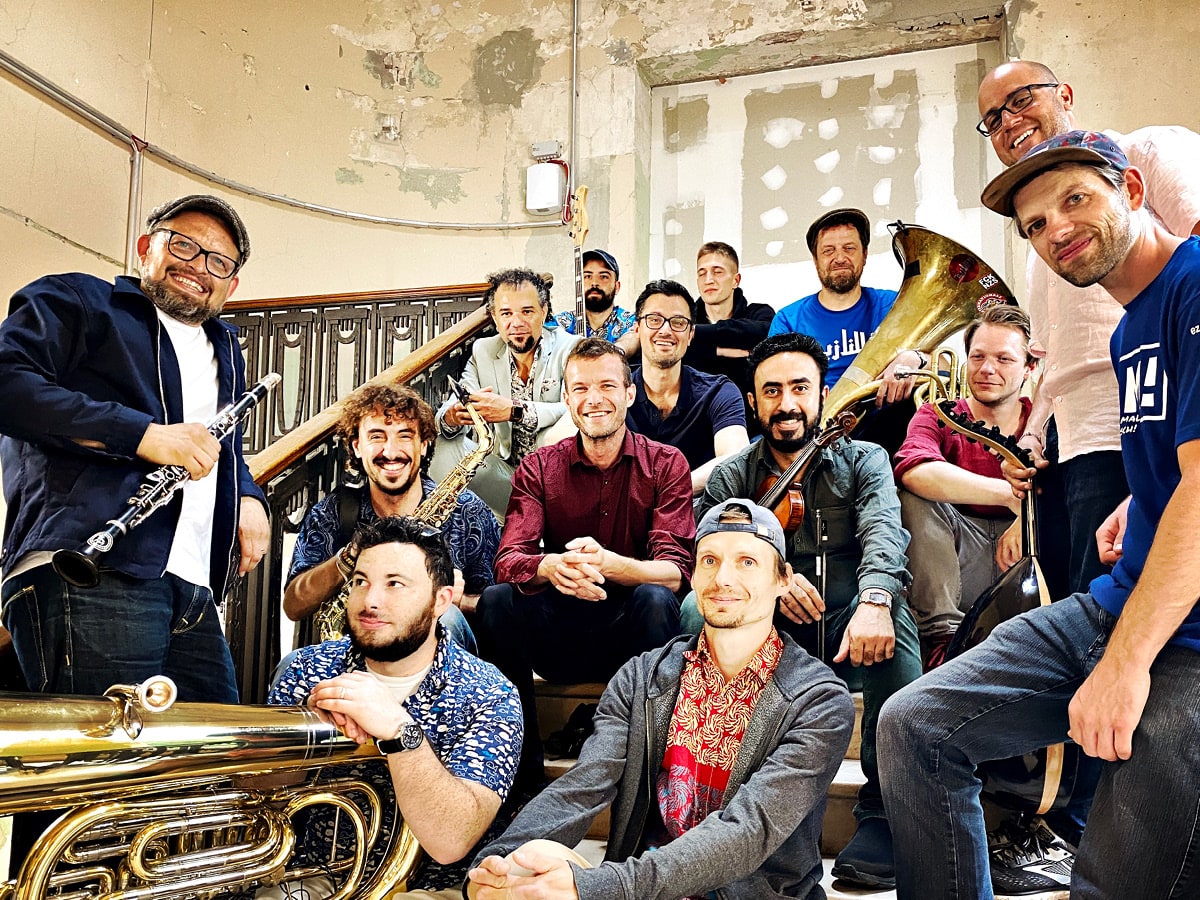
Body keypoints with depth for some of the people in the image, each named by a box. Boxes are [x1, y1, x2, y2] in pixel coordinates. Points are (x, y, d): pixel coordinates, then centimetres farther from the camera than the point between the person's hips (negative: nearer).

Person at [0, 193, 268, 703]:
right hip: (88, 578, -7)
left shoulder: (224, 349, 32)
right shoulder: (74, 301, 10)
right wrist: (144, 434, -14)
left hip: (194, 596, 7)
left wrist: (249, 497, 17)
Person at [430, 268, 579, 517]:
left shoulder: (570, 348, -8)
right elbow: (448, 410, -3)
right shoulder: (482, 351, 5)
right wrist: (452, 417, -30)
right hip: (505, 473, 4)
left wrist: (514, 410, -38)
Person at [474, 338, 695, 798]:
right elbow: (508, 561, -14)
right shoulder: (538, 467, 0)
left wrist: (607, 563, -39)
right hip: (557, 635, 2)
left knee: (655, 599, -32)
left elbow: (676, 571, -16)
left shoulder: (665, 464, -4)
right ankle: (520, 772, -15)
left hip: (630, 635, -2)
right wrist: (551, 566, -40)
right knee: (497, 599, -25)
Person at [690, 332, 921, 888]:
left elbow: (883, 530, -13)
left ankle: (885, 811, -27)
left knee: (892, 610, -33)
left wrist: (874, 600, -36)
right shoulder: (730, 476, 12)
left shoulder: (863, 460, 9)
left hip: (846, 633, 0)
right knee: (698, 606, -27)